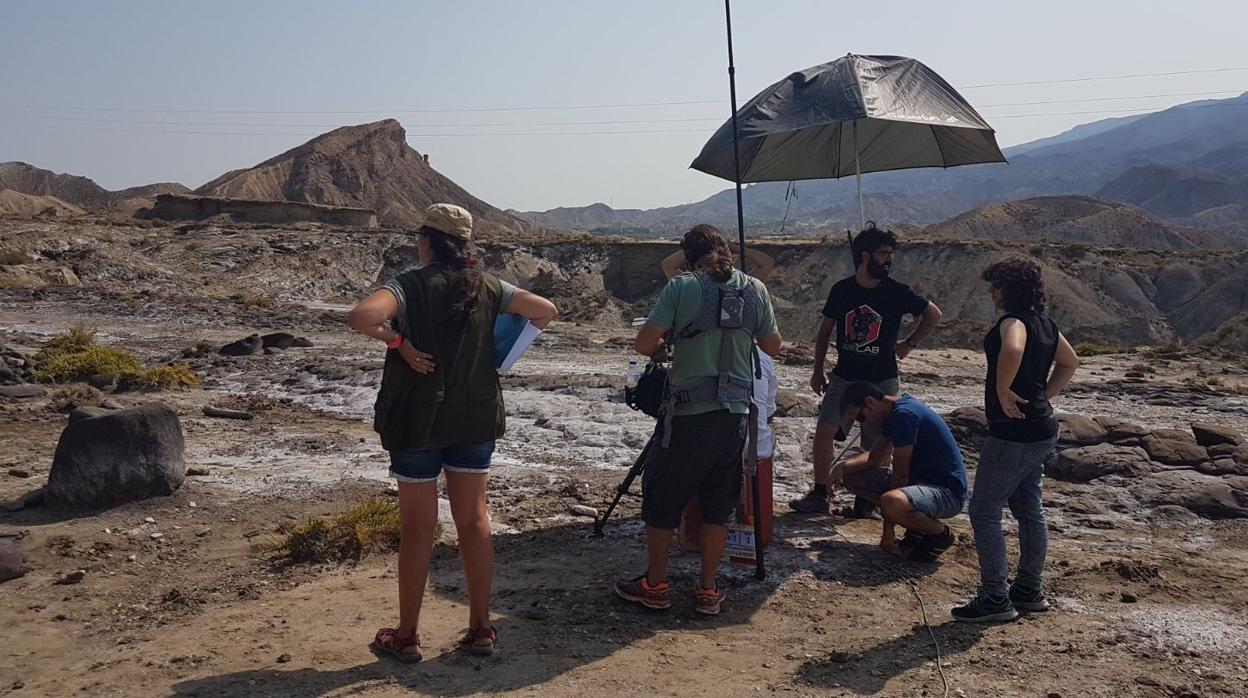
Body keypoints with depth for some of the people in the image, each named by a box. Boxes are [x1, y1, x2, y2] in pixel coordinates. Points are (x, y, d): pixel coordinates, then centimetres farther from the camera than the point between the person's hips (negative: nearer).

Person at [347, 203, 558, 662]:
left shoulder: (411, 285, -12)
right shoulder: (486, 287, 2)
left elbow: (360, 317, -29)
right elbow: (547, 311, 5)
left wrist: (397, 340, -15)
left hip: (419, 418, -4)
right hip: (476, 417, 4)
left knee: (417, 527, 6)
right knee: (474, 520, 12)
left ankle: (406, 637, 18)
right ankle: (480, 628, 20)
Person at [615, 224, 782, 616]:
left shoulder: (681, 287, -8)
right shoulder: (754, 290, 2)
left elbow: (643, 344, -13)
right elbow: (772, 346, 11)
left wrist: (666, 346, 8)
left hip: (687, 413, -3)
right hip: (735, 413, 4)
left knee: (662, 499, 12)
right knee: (718, 505, 14)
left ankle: (655, 586, 21)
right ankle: (708, 591, 20)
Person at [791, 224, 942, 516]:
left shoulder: (897, 292, -5)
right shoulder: (841, 290, 0)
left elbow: (933, 315, 10)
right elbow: (825, 330, 11)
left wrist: (909, 343, 5)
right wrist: (818, 371, 10)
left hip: (882, 381, -1)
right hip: (844, 376, 1)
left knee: (876, 445, 1)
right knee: (824, 431, -10)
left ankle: (865, 498, 17)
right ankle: (819, 495, 0)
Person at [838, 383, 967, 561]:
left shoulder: (904, 414, -23)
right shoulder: (893, 411, 7)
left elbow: (900, 474, -20)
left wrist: (888, 528, -14)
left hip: (948, 491, -10)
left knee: (891, 503, -39)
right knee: (852, 479, 7)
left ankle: (941, 533, -7)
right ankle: (918, 525, 8)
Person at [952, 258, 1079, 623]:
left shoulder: (1014, 320, -17)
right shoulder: (1044, 322, 11)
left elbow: (1012, 351, -40)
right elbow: (1069, 362, 25)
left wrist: (1002, 391, -26)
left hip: (1012, 432, -10)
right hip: (1040, 431, 10)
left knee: (984, 512, -3)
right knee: (1029, 511, 18)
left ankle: (995, 599, 2)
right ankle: (1030, 590, 29)